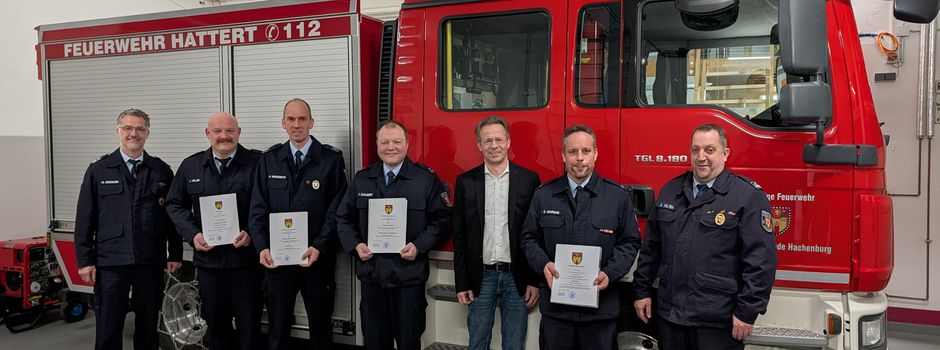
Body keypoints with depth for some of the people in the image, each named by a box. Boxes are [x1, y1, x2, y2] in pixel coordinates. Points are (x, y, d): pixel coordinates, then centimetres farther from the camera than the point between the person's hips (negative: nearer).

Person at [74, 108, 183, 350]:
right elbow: (85, 218, 3)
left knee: (148, 326, 10)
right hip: (110, 261, -1)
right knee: (108, 328, 3)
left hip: (151, 262, 1)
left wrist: (175, 254, 3)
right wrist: (85, 260, -2)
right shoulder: (98, 170, 4)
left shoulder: (162, 171, 6)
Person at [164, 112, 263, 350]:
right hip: (208, 259, 3)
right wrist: (192, 234, -2)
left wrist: (252, 233, -17)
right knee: (216, 324, 15)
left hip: (246, 259, -3)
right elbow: (175, 204, 13)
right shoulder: (190, 166, 8)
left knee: (249, 325, 5)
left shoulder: (257, 163, -4)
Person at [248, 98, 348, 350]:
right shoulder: (269, 160, 6)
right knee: (277, 326, 13)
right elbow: (258, 209, 3)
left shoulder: (331, 159, -4)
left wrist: (319, 247, -17)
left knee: (320, 325, 11)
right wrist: (262, 248, -10)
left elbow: (337, 210, -7)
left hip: (317, 258, -2)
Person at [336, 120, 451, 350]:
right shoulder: (361, 179, 9)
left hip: (409, 276, -3)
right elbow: (345, 218, 13)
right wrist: (354, 245, -3)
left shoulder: (427, 178, -2)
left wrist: (419, 246, -14)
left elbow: (441, 218, -3)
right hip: (370, 274, 3)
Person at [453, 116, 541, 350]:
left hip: (517, 278, -1)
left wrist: (535, 280, -3)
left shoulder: (529, 180, -1)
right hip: (481, 277, 1)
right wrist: (462, 283, 1)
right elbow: (460, 237, 4)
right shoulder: (466, 182, 2)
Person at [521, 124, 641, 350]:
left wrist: (610, 273, -11)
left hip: (601, 308, -1)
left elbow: (629, 242, 4)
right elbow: (530, 237, 10)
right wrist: (543, 264, -9)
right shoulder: (543, 195, 5)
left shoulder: (618, 196, 1)